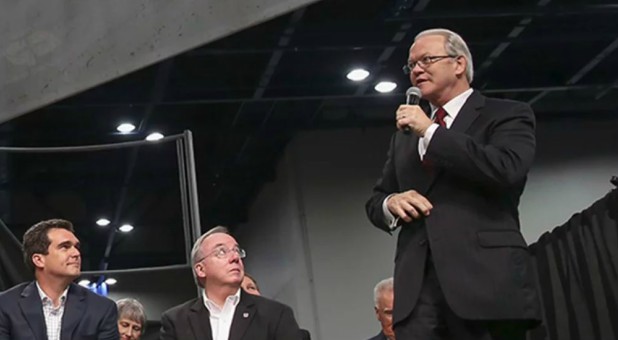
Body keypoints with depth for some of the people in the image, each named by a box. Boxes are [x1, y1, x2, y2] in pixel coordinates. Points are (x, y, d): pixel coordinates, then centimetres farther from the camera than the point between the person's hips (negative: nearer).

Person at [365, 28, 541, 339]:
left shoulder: (508, 115, 6)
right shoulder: (404, 136, 25)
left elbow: (507, 169, -13)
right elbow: (375, 200, 26)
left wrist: (431, 131, -8)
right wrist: (391, 202, 1)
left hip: (487, 280, -4)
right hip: (417, 285, 5)